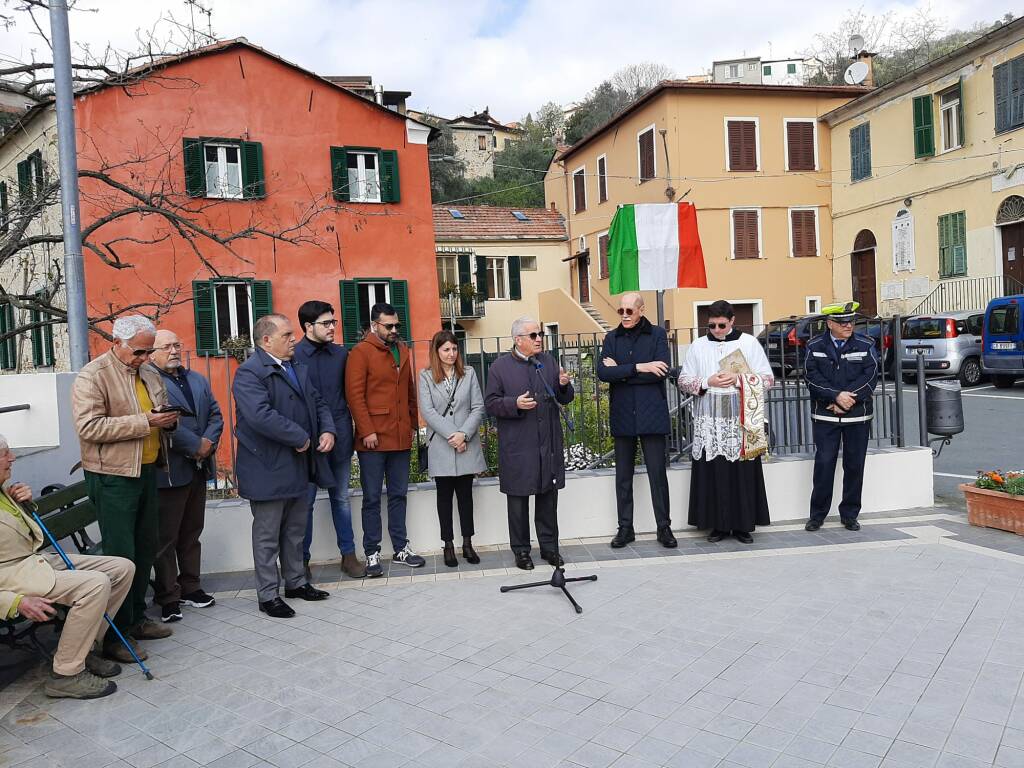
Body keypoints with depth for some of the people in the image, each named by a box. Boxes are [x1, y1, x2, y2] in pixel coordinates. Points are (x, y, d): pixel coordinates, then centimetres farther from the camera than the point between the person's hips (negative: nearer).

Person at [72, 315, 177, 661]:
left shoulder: (150, 374, 12)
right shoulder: (92, 376, -10)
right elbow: (89, 426, -20)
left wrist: (168, 420, 2)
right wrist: (144, 422, -23)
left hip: (146, 471, 8)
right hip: (113, 476, -7)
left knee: (146, 549, 14)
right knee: (121, 555, -4)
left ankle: (136, 619, 29)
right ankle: (114, 637, 8)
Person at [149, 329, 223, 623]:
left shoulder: (198, 380, 15)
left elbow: (215, 414, 10)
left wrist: (209, 443, -7)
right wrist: (197, 446, -17)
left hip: (199, 468, 7)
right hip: (169, 471, -7)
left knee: (192, 533, 16)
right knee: (166, 538, 3)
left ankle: (190, 587, 28)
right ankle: (167, 597, 12)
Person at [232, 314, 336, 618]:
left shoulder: (298, 368, 12)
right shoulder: (249, 373, -16)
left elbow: (318, 403, 15)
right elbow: (261, 416, -29)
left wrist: (327, 430, -4)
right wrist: (300, 438, -22)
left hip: (299, 467, 8)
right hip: (269, 470, -8)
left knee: (295, 531, 19)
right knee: (267, 536, 5)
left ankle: (295, 582, 34)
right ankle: (268, 595, 16)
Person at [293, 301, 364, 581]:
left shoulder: (341, 354, 7)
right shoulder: (293, 356, -5)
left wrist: (343, 428, 4)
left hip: (339, 437, 4)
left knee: (341, 497, 13)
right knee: (305, 501, 6)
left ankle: (348, 555, 23)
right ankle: (301, 560, 19)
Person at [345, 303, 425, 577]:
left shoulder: (402, 350, 15)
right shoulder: (361, 352, -5)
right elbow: (355, 394, -11)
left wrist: (414, 423, 12)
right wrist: (367, 431, -16)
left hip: (401, 437, 6)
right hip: (373, 438, -6)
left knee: (398, 495, 13)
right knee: (372, 498, 2)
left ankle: (401, 549, 22)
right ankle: (372, 554, 10)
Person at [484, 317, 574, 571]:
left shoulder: (549, 361, 10)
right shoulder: (500, 367, -2)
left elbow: (565, 399, 12)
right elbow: (491, 404, -4)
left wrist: (564, 385, -9)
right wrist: (515, 404, -20)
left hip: (549, 443, 4)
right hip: (517, 447, -3)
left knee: (548, 497, 11)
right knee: (519, 499, 7)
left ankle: (549, 546, 25)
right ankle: (521, 550, 20)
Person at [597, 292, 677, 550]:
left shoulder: (657, 334, 1)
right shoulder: (612, 338, 7)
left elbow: (661, 371, -13)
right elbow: (602, 372, -7)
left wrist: (620, 371, -11)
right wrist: (638, 368, -17)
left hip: (652, 414, -2)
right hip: (622, 415, 3)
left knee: (658, 473, 3)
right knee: (623, 475, 9)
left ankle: (664, 527, 16)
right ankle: (625, 528, 19)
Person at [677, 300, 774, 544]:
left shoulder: (749, 343, 5)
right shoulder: (698, 346, 8)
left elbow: (767, 378, 4)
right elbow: (684, 381, 8)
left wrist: (738, 380, -11)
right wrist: (708, 382, -9)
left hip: (742, 419, -1)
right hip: (709, 422, 1)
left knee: (743, 472, 1)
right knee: (713, 473, 0)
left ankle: (743, 525, 11)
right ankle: (718, 524, 10)